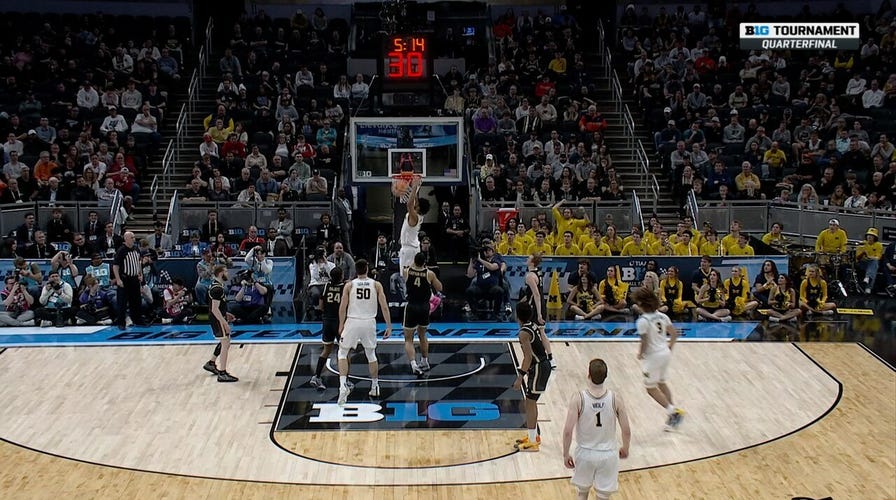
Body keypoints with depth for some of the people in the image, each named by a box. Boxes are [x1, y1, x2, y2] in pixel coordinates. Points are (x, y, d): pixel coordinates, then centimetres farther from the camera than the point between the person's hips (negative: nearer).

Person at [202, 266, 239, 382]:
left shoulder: (216, 286, 10)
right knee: (225, 344, -7)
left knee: (224, 342, 23)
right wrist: (225, 323, -24)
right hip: (218, 320, -10)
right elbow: (214, 309, -25)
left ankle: (211, 364, 34)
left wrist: (225, 314, 20)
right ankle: (222, 374, -4)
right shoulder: (217, 289, -22)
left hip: (219, 318, 10)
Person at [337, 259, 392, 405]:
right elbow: (384, 307, -3)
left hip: (353, 322, -1)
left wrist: (341, 325, 10)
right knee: (371, 354, 21)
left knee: (342, 353, 12)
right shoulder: (376, 285, 1)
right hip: (369, 322, 2)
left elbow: (342, 307, -3)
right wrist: (389, 326, 2)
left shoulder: (349, 285, -2)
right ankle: (375, 387, 27)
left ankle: (343, 385, -7)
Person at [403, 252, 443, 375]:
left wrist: (413, 265, 31)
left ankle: (413, 364, -18)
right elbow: (439, 288, 6)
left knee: (408, 340, 3)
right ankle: (425, 363, 36)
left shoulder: (406, 272, -6)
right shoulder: (429, 274, -7)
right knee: (422, 335, 25)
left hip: (411, 307, -2)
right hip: (424, 308, 2)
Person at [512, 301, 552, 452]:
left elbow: (528, 357, -24)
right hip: (543, 364, 9)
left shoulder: (524, 333, -19)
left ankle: (532, 442, -1)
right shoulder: (534, 326, 8)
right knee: (532, 402, 20)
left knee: (530, 403, -4)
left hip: (538, 368, -9)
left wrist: (520, 377, -22)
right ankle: (533, 435, 32)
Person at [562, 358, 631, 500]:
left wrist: (566, 454, -3)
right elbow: (626, 431, -6)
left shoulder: (578, 398, -16)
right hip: (608, 455, 0)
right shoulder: (616, 399, -13)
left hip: (585, 453, 0)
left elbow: (568, 431, -18)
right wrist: (625, 449, 14)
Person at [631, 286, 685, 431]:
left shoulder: (643, 321, -19)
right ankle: (673, 413, 25)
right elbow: (674, 333, 7)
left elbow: (645, 342, -20)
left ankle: (672, 410, 0)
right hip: (665, 353, 8)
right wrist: (670, 347, 19)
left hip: (653, 356, -8)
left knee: (651, 387, 8)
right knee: (662, 383, 23)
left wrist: (640, 354, -3)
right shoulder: (662, 316, 3)